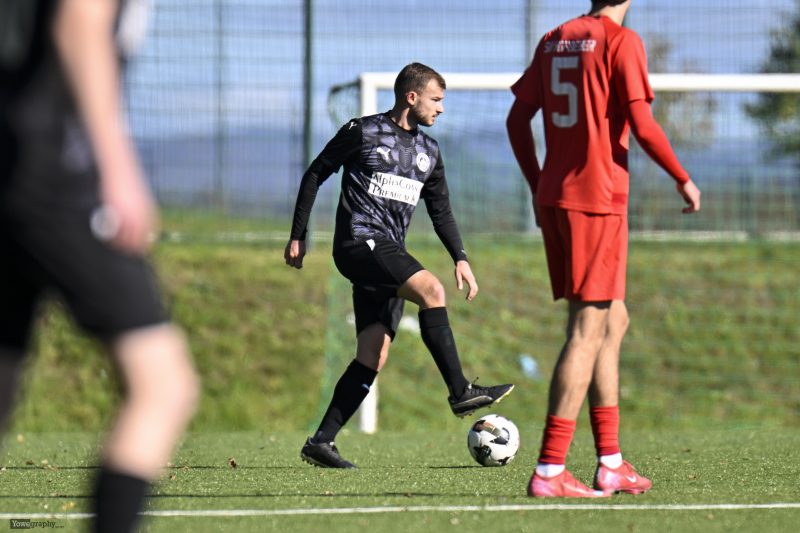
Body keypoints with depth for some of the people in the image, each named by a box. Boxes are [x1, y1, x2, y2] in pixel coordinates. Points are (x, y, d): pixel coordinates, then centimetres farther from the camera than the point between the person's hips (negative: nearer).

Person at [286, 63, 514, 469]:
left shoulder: (428, 152, 17)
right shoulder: (363, 133, -1)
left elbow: (440, 211, 23)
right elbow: (315, 175, 5)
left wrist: (460, 258, 10)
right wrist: (297, 237, 3)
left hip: (389, 253, 7)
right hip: (358, 241, -7)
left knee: (373, 356, -3)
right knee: (431, 290, -26)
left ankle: (321, 442, -1)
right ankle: (460, 392, -25)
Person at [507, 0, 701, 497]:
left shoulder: (554, 41, 14)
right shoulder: (622, 42, -7)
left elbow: (517, 119, 15)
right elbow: (643, 125, -13)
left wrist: (539, 187, 23)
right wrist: (684, 179, 1)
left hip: (553, 198, 8)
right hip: (598, 199, -8)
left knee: (614, 322, 17)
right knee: (588, 330, -7)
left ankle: (610, 464, 18)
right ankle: (549, 471, -12)